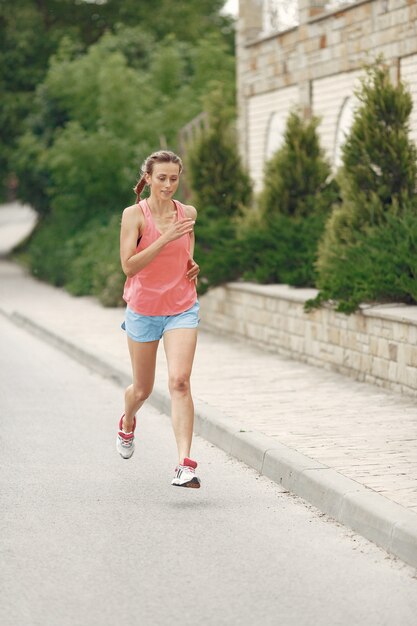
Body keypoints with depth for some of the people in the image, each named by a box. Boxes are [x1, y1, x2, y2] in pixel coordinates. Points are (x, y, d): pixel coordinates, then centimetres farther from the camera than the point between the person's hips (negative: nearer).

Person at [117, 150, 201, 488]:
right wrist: (166, 238, -27)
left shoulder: (188, 213, 3)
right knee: (143, 389, 13)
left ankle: (185, 463, -23)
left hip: (182, 309, 1)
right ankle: (127, 423, 50)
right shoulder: (134, 215, -10)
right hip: (143, 310, -1)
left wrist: (193, 264, 4)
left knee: (180, 381, -18)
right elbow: (128, 266, -20)